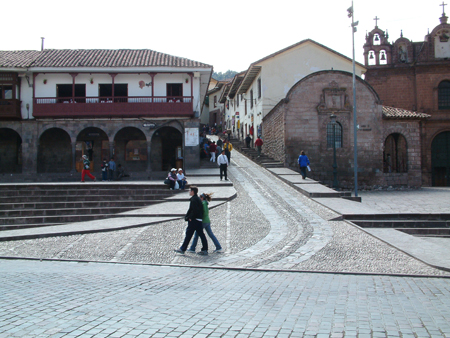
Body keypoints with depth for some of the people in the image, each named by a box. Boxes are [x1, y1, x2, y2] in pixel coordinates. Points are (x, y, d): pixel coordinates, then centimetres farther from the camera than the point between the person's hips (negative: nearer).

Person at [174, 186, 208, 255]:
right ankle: (205, 250, 7)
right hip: (199, 220, 9)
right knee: (201, 234, 7)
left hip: (193, 220, -9)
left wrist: (190, 217, -15)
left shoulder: (193, 199, -12)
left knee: (188, 234, -3)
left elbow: (194, 210, -21)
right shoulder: (198, 199, 17)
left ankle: (182, 249, 3)